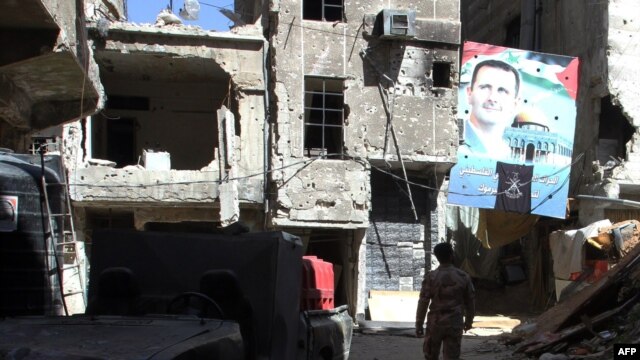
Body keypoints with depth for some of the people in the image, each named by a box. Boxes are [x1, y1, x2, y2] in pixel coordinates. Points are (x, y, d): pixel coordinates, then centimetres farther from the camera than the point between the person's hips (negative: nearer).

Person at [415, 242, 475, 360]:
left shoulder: (431, 277, -8)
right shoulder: (463, 276, -2)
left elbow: (423, 302, -9)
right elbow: (470, 301, 7)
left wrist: (418, 325, -1)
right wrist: (469, 320, 21)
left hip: (435, 323, -1)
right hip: (455, 324, 1)